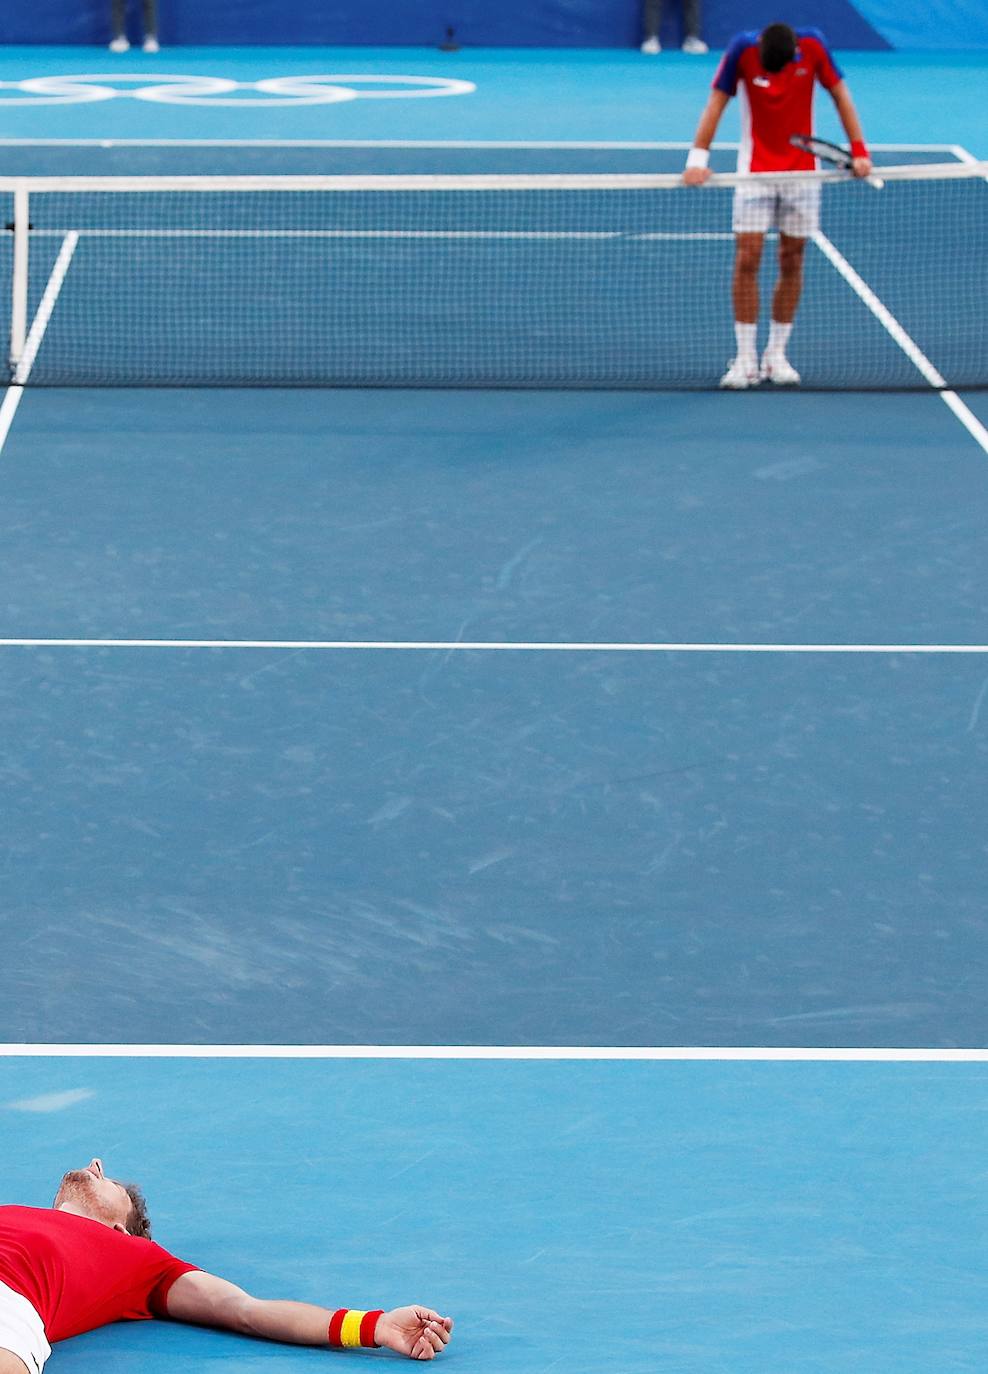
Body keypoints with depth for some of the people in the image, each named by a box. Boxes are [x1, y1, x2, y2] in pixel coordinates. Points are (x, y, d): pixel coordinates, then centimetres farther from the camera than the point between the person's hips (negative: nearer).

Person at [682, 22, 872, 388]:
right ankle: (745, 360, -4)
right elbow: (717, 103, -11)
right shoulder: (742, 49, -16)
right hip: (755, 172, -1)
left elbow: (840, 94, -2)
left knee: (791, 262, 4)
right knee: (747, 259, -9)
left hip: (802, 172, 1)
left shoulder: (813, 46, -13)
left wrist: (858, 150, -6)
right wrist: (698, 159, -19)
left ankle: (776, 356, 14)